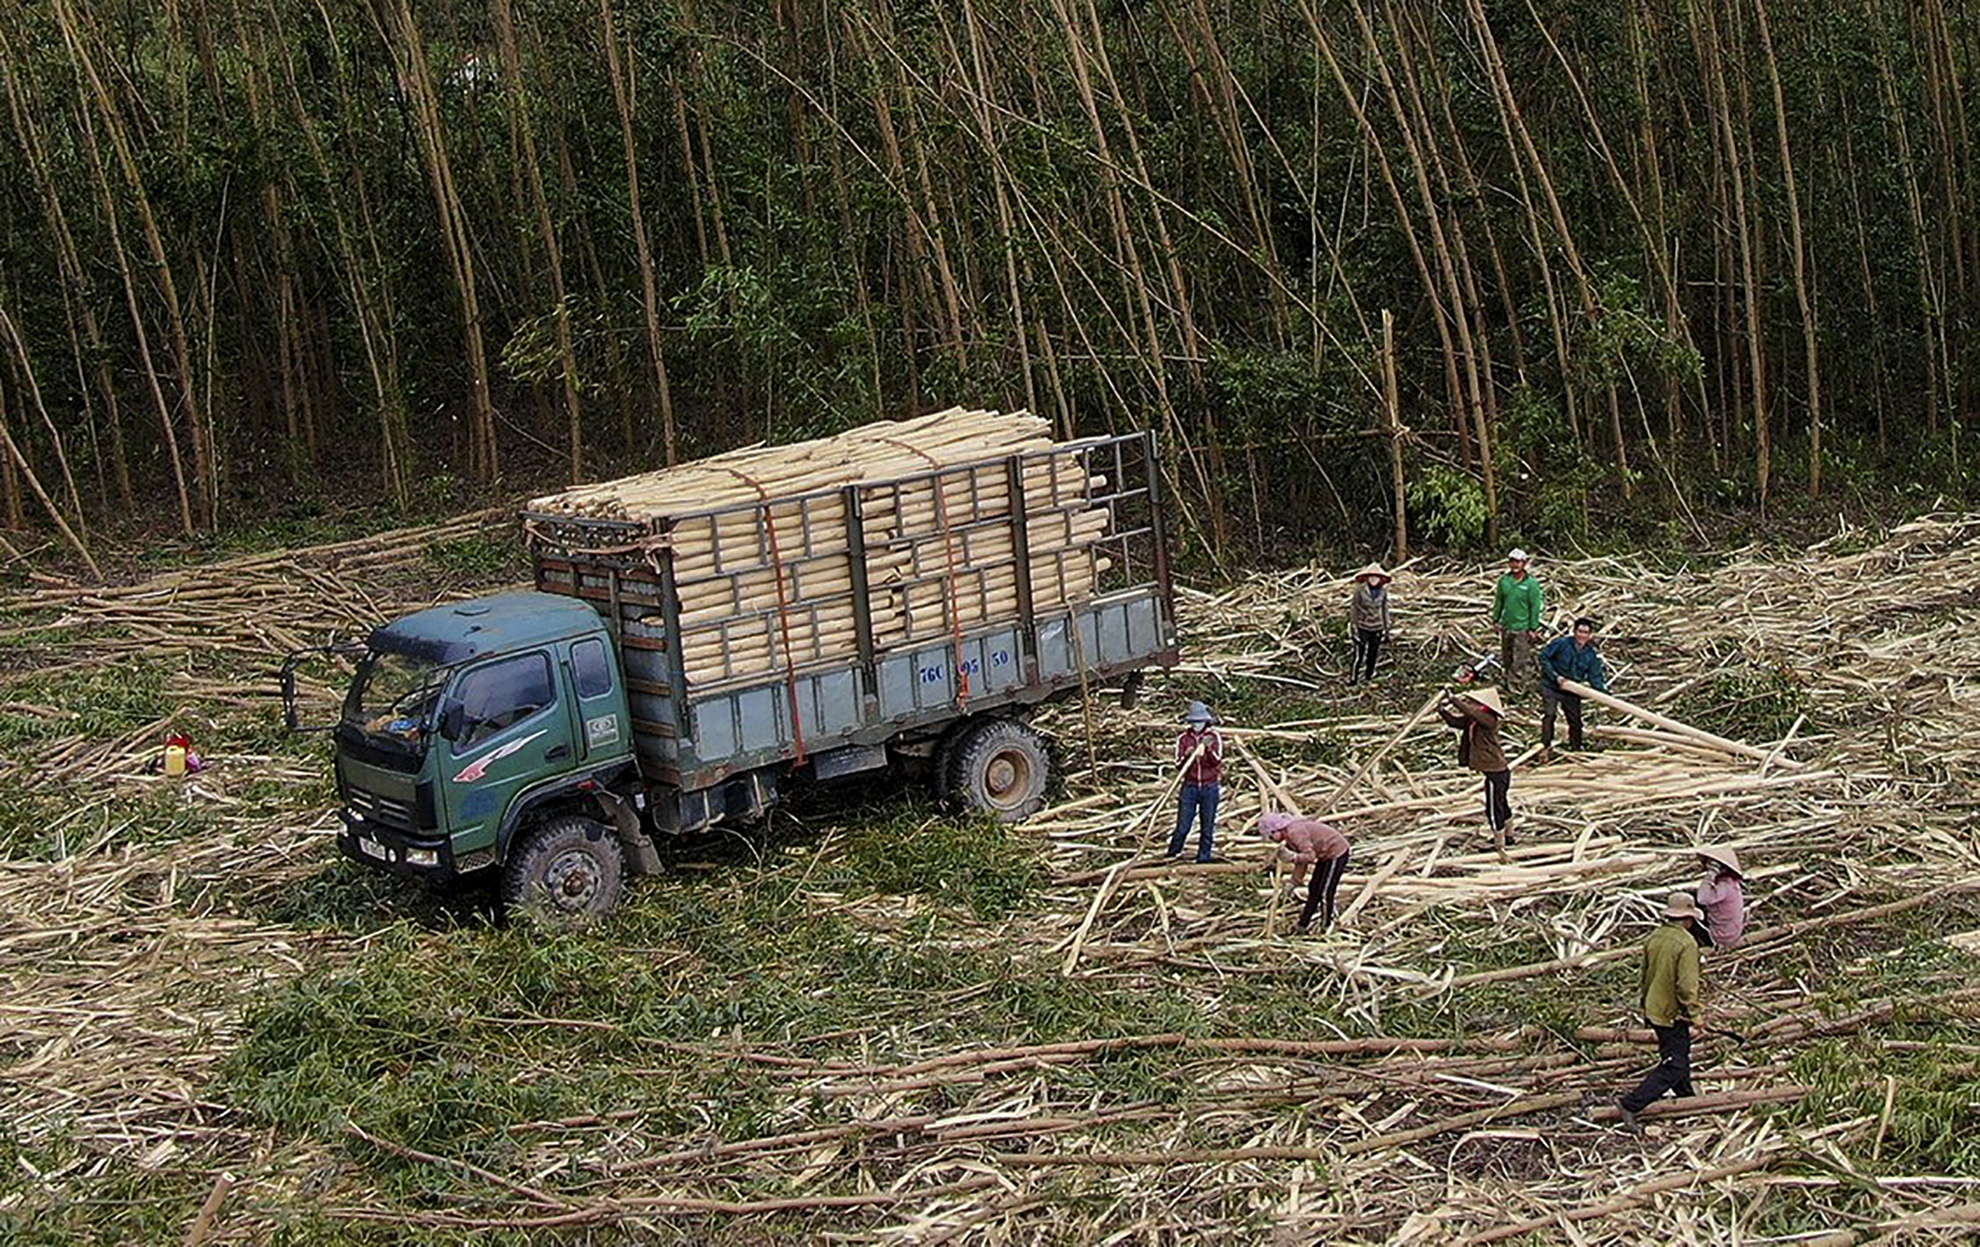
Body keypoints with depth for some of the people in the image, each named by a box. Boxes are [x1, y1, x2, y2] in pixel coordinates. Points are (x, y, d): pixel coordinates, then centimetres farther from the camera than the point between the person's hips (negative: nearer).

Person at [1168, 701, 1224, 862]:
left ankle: (1203, 858, 12)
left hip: (1210, 788, 0)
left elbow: (1217, 761, -11)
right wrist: (1186, 756, -24)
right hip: (1190, 787, 0)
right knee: (1182, 826, -3)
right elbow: (1178, 764, -3)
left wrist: (1209, 749, -30)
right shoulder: (1183, 739, 3)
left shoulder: (1214, 737, 0)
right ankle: (1171, 857, 6)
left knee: (1208, 827, 4)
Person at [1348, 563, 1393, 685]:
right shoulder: (1360, 590, -10)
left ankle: (1369, 679, 24)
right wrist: (1354, 628, -7)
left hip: (1377, 629, 3)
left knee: (1373, 656, 9)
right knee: (1359, 655, -5)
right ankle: (1352, 679, 4)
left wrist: (1386, 630, 11)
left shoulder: (1383, 592, 1)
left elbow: (1385, 611, 10)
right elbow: (1353, 609, -5)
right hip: (1362, 628, -3)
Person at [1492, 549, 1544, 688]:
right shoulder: (1504, 580, 0)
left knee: (1519, 661, -3)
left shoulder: (1531, 583, -14)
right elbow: (1498, 601, 11)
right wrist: (1496, 619, 9)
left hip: (1523, 628, -5)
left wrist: (1533, 628, -10)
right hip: (1506, 627, 5)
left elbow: (1535, 607, -10)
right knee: (1506, 658, 17)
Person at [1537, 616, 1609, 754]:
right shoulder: (1561, 643, -16)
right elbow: (1543, 657, -12)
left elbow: (1595, 678, -5)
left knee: (1575, 721, 10)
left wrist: (1605, 692, -22)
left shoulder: (1592, 655, -5)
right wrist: (1555, 676, -19)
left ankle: (1576, 749, 28)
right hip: (1551, 686, -4)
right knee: (1549, 714, -20)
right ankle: (1546, 746, -13)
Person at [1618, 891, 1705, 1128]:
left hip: (1654, 1009, 9)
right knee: (1673, 1067, -3)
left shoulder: (1654, 937, 2)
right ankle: (1631, 1104, -10)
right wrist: (1692, 1013, -12)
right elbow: (1686, 984, -24)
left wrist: (1645, 1005, 25)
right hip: (1673, 1015, -9)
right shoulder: (1687, 944, -22)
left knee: (1679, 1056, 26)